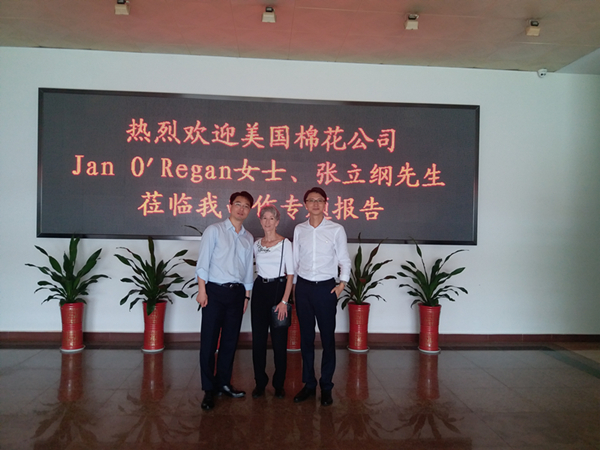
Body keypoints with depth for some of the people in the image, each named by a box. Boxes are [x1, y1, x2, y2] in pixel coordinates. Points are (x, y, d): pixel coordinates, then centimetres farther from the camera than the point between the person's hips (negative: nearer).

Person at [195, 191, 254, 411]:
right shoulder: (214, 230, -1)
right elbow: (203, 261, -6)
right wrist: (202, 290, -12)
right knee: (209, 341, -1)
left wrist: (246, 295, 12)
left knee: (230, 341, 10)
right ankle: (208, 390, 10)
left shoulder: (248, 238, 12)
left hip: (237, 292, 5)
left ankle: (223, 383, 24)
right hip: (215, 291, -4)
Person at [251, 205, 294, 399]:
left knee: (279, 339, 1)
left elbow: (290, 274, -7)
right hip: (259, 290, 4)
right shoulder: (256, 244, 7)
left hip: (278, 289, -4)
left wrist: (284, 301, -13)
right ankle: (260, 383, 20)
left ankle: (279, 384, 17)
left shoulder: (285, 243, -5)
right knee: (258, 338, 6)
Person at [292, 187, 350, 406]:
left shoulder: (336, 229, -2)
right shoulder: (299, 229, 6)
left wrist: (342, 283, -6)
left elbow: (344, 259, 3)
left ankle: (326, 386, 17)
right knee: (306, 337, 9)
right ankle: (309, 384, 22)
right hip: (303, 287, 3)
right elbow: (295, 259, 11)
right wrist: (293, 285, 10)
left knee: (328, 338, 3)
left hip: (326, 288, -2)